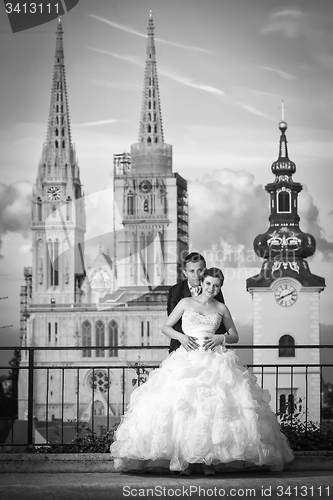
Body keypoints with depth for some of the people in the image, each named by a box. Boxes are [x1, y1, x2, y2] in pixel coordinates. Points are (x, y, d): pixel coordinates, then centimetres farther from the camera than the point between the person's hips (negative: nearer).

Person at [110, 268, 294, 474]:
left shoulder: (221, 308, 13)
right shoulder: (186, 303, 11)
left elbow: (235, 336, 19)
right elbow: (166, 327, 14)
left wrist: (221, 338, -1)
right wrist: (181, 336, -4)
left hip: (214, 360, 1)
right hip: (187, 358, -1)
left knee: (213, 407, -16)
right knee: (183, 405, -17)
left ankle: (209, 460, -13)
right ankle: (185, 459, -14)